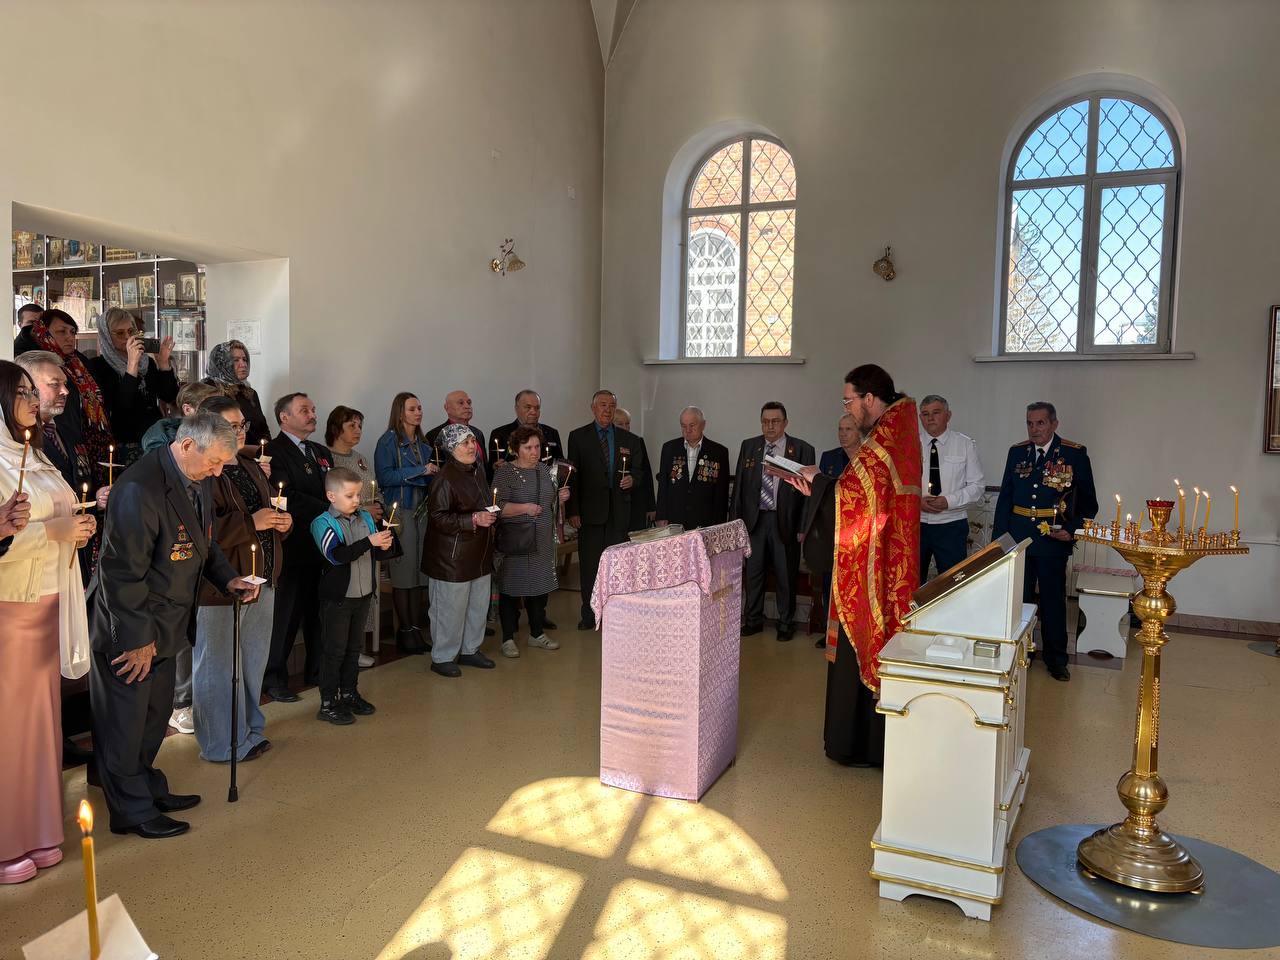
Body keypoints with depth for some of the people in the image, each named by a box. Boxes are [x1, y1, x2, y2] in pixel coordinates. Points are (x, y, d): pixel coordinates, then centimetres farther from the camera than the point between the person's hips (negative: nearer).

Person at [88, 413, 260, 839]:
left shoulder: (196, 483, 3)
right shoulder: (140, 489, -26)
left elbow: (203, 543, 19)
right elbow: (124, 571, -24)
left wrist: (228, 578, 3)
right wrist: (137, 638, -20)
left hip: (166, 624, 9)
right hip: (129, 630, -9)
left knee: (155, 713, 20)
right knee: (126, 719, 6)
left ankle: (147, 787, 36)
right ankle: (132, 811, 19)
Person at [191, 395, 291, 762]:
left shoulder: (252, 467, 14)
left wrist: (282, 522, 3)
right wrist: (251, 522, -24)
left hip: (262, 579, 9)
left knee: (253, 662, 19)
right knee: (219, 667, 3)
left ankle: (250, 730, 34)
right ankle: (223, 743, 17)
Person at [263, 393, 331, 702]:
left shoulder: (321, 452, 18)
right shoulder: (274, 452, -8)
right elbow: (289, 498, -19)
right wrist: (330, 510, -17)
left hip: (323, 547, 7)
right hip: (293, 547, -7)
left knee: (319, 612, 13)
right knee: (285, 615, 2)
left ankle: (317, 669, 26)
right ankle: (274, 678, 14)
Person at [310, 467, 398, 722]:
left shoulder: (366, 518, 5)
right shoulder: (323, 523, -13)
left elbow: (381, 554, 9)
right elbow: (336, 555, -28)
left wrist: (386, 545, -14)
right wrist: (369, 542, -34)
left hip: (363, 595, 6)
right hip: (337, 598, -6)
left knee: (354, 646, 17)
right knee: (334, 650, 1)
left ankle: (349, 693, 31)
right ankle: (327, 704, 11)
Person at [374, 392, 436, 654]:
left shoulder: (424, 443, 15)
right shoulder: (388, 441, -3)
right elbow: (384, 477, -13)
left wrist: (435, 472, 1)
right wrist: (420, 471, -15)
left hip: (423, 511, 6)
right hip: (400, 511, -6)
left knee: (420, 571, 5)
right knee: (403, 572, -3)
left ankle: (416, 629, 11)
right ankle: (405, 630, 7)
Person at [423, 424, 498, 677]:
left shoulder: (478, 470, 10)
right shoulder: (445, 478, -18)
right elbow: (438, 517, -22)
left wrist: (489, 515, 11)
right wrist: (474, 520, -25)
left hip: (479, 553, 9)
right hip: (453, 557, -9)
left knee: (479, 604, 16)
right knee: (451, 608, 1)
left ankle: (470, 650, 33)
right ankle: (442, 658, 17)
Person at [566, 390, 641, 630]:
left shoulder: (629, 439, 10)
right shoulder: (578, 437, 3)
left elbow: (637, 470, 17)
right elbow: (572, 476, 0)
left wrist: (632, 479, -7)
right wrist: (572, 511, -6)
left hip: (619, 511, 2)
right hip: (590, 510, -1)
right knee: (589, 564, 3)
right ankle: (589, 614, 12)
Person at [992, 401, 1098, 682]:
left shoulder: (1075, 454, -3)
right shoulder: (1017, 452, 6)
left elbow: (1088, 502, 0)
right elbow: (1005, 498, 9)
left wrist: (1073, 530, -13)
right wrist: (998, 537, 4)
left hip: (1054, 541, -3)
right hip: (1018, 539, 3)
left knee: (1053, 600, 7)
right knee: (1019, 599, 8)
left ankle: (1056, 659, 21)